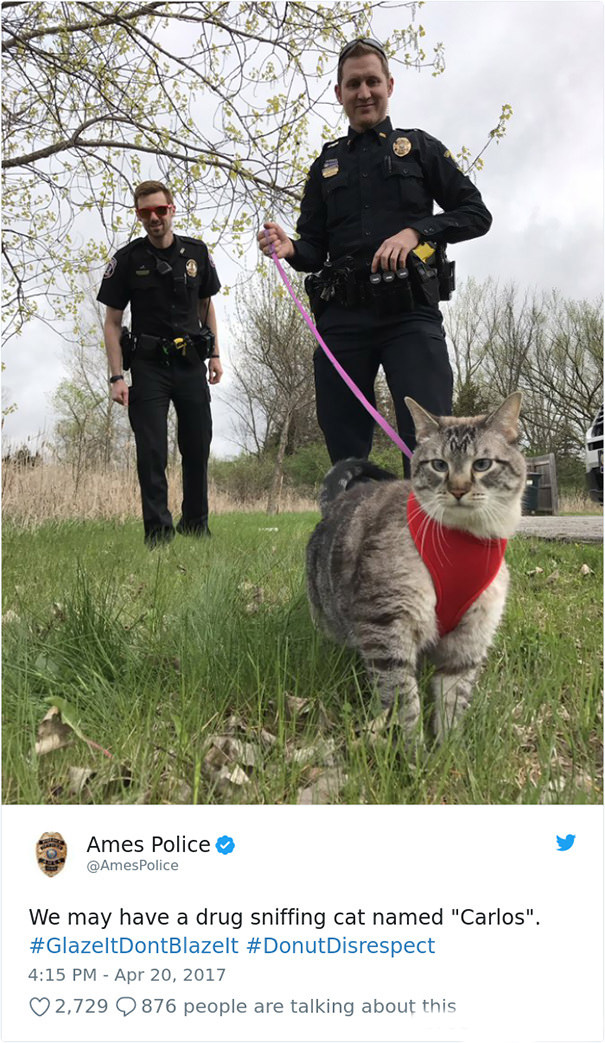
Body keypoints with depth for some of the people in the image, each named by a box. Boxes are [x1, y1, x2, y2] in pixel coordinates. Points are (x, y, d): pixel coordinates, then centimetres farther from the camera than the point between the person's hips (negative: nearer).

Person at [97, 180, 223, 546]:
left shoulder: (196, 252, 5)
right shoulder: (128, 259, -2)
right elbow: (112, 322, -1)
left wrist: (215, 354, 10)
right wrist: (117, 377, -9)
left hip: (191, 364, 3)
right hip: (148, 367, -2)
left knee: (198, 448, 7)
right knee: (151, 453, -6)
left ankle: (196, 524, 22)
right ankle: (158, 529, 2)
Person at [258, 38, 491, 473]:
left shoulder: (419, 147, 16)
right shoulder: (327, 164, 23)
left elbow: (476, 213, 9)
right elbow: (315, 250, 20)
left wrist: (416, 231, -9)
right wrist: (291, 249, -5)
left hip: (410, 312, -3)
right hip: (343, 318, 3)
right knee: (345, 447, 1)